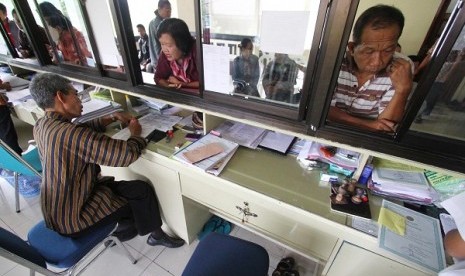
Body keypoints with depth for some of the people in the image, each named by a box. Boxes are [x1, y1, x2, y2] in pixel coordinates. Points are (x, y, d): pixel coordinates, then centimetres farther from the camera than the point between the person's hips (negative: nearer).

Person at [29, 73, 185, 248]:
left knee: (117, 184, 21)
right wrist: (135, 134, -14)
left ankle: (127, 224, 35)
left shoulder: (40, 126, -5)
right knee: (142, 191, -2)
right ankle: (156, 234, 20)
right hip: (72, 218, -8)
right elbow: (128, 154, -34)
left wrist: (112, 119, 0)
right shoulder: (72, 134, -34)